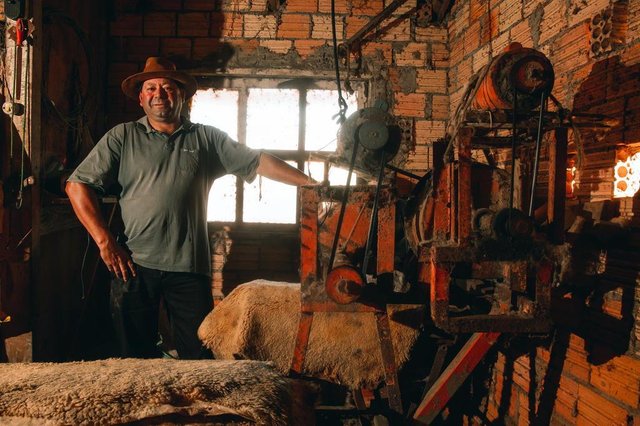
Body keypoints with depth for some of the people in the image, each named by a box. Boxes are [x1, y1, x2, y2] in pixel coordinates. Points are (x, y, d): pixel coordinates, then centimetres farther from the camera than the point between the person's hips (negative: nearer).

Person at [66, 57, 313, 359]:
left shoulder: (207, 138, 11)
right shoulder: (122, 137, 7)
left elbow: (258, 162, 6)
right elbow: (77, 185, 2)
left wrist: (310, 183, -3)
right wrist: (105, 242, -6)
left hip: (190, 267, 1)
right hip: (133, 265, 0)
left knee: (199, 359, 5)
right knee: (137, 360, 9)